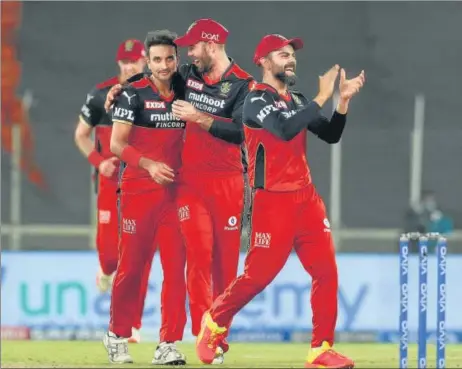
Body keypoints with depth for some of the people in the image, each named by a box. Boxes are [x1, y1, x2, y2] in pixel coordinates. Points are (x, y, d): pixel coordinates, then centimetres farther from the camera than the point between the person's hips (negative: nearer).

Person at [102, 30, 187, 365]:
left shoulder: (182, 95, 9)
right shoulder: (133, 95, -6)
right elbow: (117, 144, -10)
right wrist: (149, 164, -23)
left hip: (174, 192, 4)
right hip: (138, 190, -4)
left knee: (176, 267, -2)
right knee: (132, 267, 0)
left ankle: (168, 345, 1)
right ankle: (118, 337, 17)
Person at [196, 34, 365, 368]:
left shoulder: (297, 101, 15)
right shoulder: (256, 100, -9)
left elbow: (331, 135, 12)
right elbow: (286, 129, -26)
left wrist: (343, 101, -3)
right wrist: (323, 97, -24)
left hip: (306, 197, 7)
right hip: (273, 201, -7)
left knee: (326, 271, -3)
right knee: (260, 274, -2)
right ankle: (216, 320, 23)